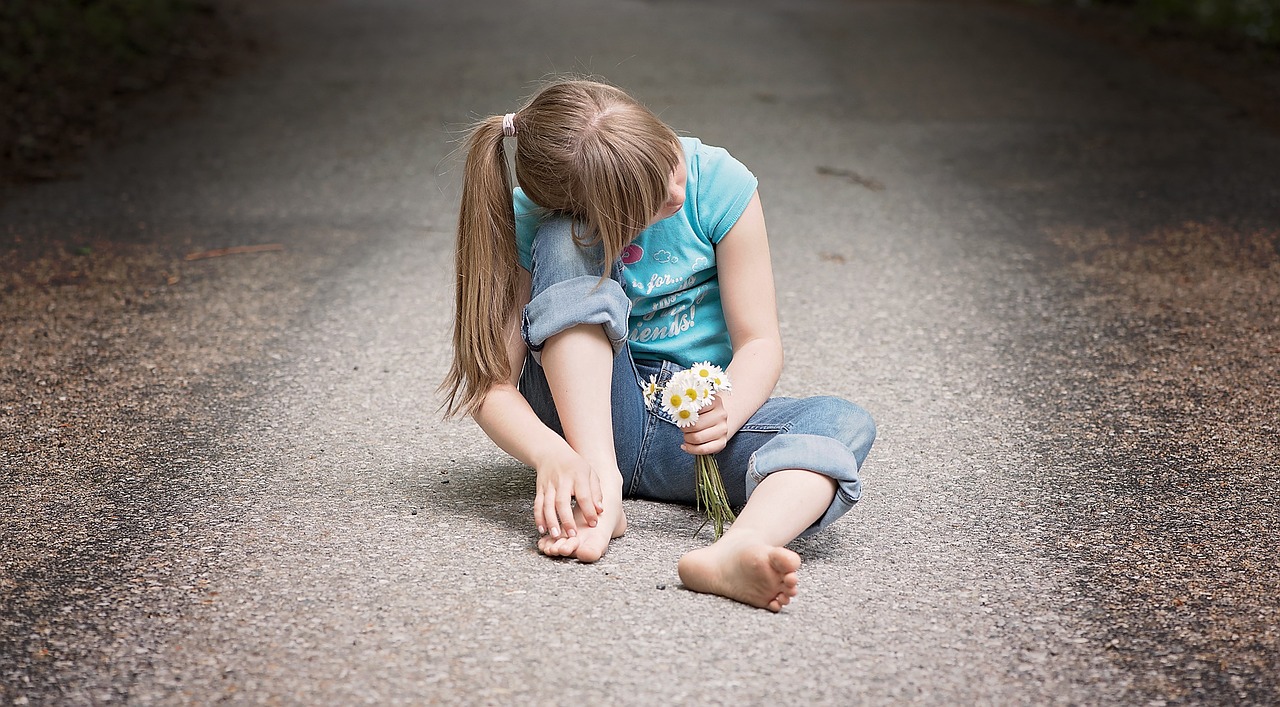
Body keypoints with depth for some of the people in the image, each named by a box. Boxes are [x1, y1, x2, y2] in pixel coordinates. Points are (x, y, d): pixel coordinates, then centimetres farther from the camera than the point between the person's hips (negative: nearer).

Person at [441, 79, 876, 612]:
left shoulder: (717, 181, -14)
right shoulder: (529, 222, -17)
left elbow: (760, 341, -11)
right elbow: (492, 382, -21)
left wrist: (727, 412, -33)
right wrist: (550, 453, -41)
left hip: (697, 419, 2)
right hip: (588, 416, -1)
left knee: (844, 424, -28)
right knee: (566, 246, -28)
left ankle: (731, 555, -58)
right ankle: (599, 495, -34)